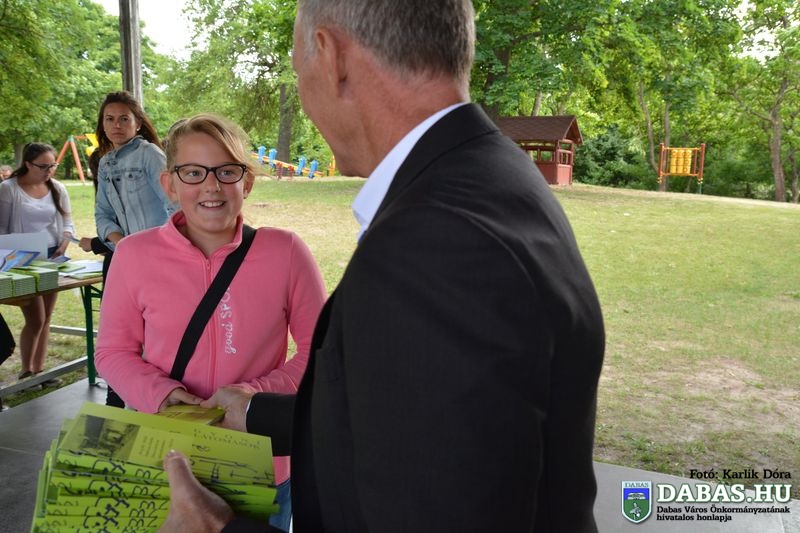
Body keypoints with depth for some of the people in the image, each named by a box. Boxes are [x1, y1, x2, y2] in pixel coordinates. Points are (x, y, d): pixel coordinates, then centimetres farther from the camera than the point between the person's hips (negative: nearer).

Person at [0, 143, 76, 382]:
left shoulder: (57, 188, 7)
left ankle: (38, 369, 20)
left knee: (45, 318, 9)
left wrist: (64, 245, -7)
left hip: (51, 259, 4)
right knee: (36, 319, -8)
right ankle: (25, 371, 10)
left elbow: (67, 222, 10)